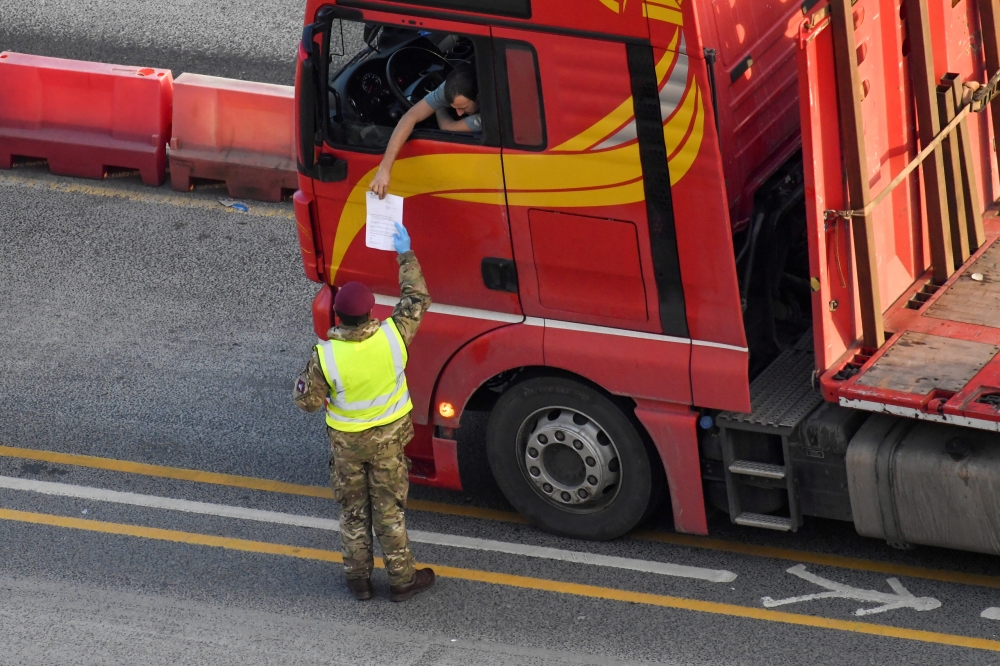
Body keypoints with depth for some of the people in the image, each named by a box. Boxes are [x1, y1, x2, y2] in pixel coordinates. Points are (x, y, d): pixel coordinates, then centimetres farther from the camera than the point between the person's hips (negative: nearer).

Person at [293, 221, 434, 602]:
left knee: (353, 511, 18)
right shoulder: (392, 337, -24)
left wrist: (303, 381, 6)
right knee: (389, 509, 14)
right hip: (389, 439, 1)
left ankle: (358, 579, 29)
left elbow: (308, 402, -15)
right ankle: (401, 579, 24)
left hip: (346, 442, -1)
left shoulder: (325, 356, -26)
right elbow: (416, 300, -7)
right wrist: (405, 256, 3)